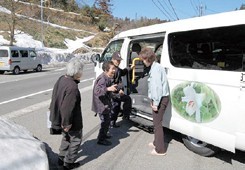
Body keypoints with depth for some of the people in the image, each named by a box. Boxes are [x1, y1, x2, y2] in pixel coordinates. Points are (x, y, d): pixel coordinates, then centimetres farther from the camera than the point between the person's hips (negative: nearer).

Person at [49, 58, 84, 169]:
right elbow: (67, 108, -31)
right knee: (75, 139, 13)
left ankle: (61, 158, 42)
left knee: (66, 137, 28)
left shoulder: (61, 79, -2)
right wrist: (67, 123, -20)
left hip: (61, 118, 9)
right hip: (71, 121, -9)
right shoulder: (72, 87, -32)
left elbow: (55, 98, 9)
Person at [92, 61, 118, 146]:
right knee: (105, 121, -1)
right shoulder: (103, 79, -25)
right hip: (102, 105, -10)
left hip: (106, 104, 10)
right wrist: (108, 89, -45)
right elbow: (97, 91, -37)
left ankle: (104, 134, 40)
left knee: (106, 120, 22)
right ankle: (101, 139, 13)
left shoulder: (107, 78, 7)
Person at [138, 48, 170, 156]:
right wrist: (154, 100, 14)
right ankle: (157, 142, 39)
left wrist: (156, 103, -21)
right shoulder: (155, 67, 14)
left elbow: (158, 87, -24)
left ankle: (160, 150, 10)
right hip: (161, 98, 10)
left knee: (157, 124, -1)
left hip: (160, 99, -10)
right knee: (157, 122, 22)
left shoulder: (155, 69, -18)